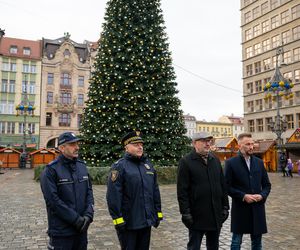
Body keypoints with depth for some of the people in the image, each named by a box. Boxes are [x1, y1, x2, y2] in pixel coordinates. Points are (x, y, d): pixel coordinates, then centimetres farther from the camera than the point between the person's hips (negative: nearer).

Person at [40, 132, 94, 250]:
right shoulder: (51, 170, -11)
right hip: (61, 231, -5)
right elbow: (53, 200, -16)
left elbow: (89, 191, 7)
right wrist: (76, 219, -16)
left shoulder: (82, 166, 7)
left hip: (82, 228, 5)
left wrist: (88, 214, -7)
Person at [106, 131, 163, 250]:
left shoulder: (148, 164, 10)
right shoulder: (120, 166, -11)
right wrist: (117, 218, -18)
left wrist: (158, 212, 12)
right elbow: (113, 195, -16)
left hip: (147, 221, 6)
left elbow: (155, 190, 13)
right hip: (128, 222, -6)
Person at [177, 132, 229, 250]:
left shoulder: (215, 160, 9)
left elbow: (223, 186, 12)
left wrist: (225, 207, 8)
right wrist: (185, 212, -14)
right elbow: (182, 190, -11)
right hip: (197, 215, -5)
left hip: (216, 215, 5)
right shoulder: (185, 161, -8)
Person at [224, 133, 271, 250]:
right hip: (239, 209, -4)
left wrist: (262, 195, -8)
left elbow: (267, 185, 11)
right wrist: (243, 196, -16)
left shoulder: (259, 162, 7)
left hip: (257, 208, 4)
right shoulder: (231, 163, -7)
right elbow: (227, 186, -7)